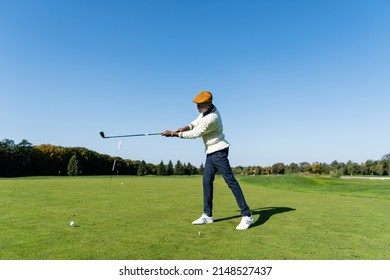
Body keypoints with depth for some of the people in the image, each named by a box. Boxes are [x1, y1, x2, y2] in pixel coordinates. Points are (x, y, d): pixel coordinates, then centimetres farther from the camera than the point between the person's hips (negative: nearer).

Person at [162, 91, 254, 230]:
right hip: (211, 152, 10)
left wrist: (173, 134, -11)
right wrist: (184, 128, -4)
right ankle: (207, 215, 15)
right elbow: (197, 123, 16)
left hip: (218, 151, -10)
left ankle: (247, 215, -5)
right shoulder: (206, 110, 4)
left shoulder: (211, 119, -25)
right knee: (207, 181, 8)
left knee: (230, 180, -11)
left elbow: (194, 134, -19)